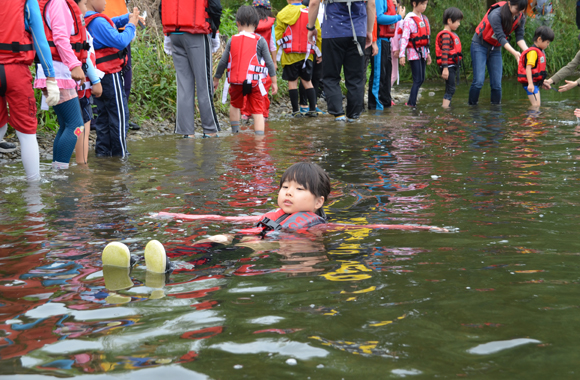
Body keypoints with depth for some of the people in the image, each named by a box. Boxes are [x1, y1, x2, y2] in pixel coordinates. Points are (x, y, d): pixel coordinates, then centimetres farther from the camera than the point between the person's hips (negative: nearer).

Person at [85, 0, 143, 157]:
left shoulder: (86, 20, 10)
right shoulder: (97, 21, -20)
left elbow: (111, 24, 21)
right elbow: (120, 41, -24)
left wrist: (128, 17, 6)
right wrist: (131, 25, -9)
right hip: (109, 74, -9)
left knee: (104, 114, 15)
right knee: (119, 114, -2)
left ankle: (103, 150, 16)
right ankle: (120, 153, 2)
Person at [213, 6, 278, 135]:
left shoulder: (232, 40, 4)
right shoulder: (260, 41, -2)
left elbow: (223, 62, 7)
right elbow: (269, 62, -2)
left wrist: (216, 79, 18)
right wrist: (274, 81, 6)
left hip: (236, 81, 2)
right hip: (254, 82, -2)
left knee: (235, 105, 26)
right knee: (257, 111, 2)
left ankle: (235, 132, 27)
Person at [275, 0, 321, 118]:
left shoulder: (283, 15, -3)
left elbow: (277, 36, -2)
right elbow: (317, 34, 8)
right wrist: (319, 54, 16)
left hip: (290, 55, -2)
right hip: (307, 55, 2)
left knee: (292, 81, 3)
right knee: (307, 81, 11)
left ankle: (295, 110, 1)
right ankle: (312, 109, 6)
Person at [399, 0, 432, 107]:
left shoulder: (424, 19, 14)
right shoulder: (409, 20, -10)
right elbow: (404, 37, -14)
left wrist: (428, 53, 22)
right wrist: (402, 55, -18)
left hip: (422, 52, 8)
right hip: (414, 52, -8)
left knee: (421, 79, 6)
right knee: (418, 80, -11)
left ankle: (411, 101, 12)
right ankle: (412, 103, -7)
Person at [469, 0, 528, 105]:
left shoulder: (521, 18, -7)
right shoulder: (496, 14, -27)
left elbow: (519, 37, -11)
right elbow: (500, 37, -29)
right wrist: (514, 53, -38)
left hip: (496, 49, 5)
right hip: (480, 45, -5)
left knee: (497, 84, -4)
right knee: (478, 81, -15)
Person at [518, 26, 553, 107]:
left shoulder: (540, 51, 16)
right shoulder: (533, 52, -16)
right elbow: (528, 68, -25)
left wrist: (543, 82, 30)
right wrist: (530, 84, -33)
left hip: (535, 83, 11)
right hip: (531, 83, -11)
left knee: (538, 104, 14)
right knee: (536, 105, -17)